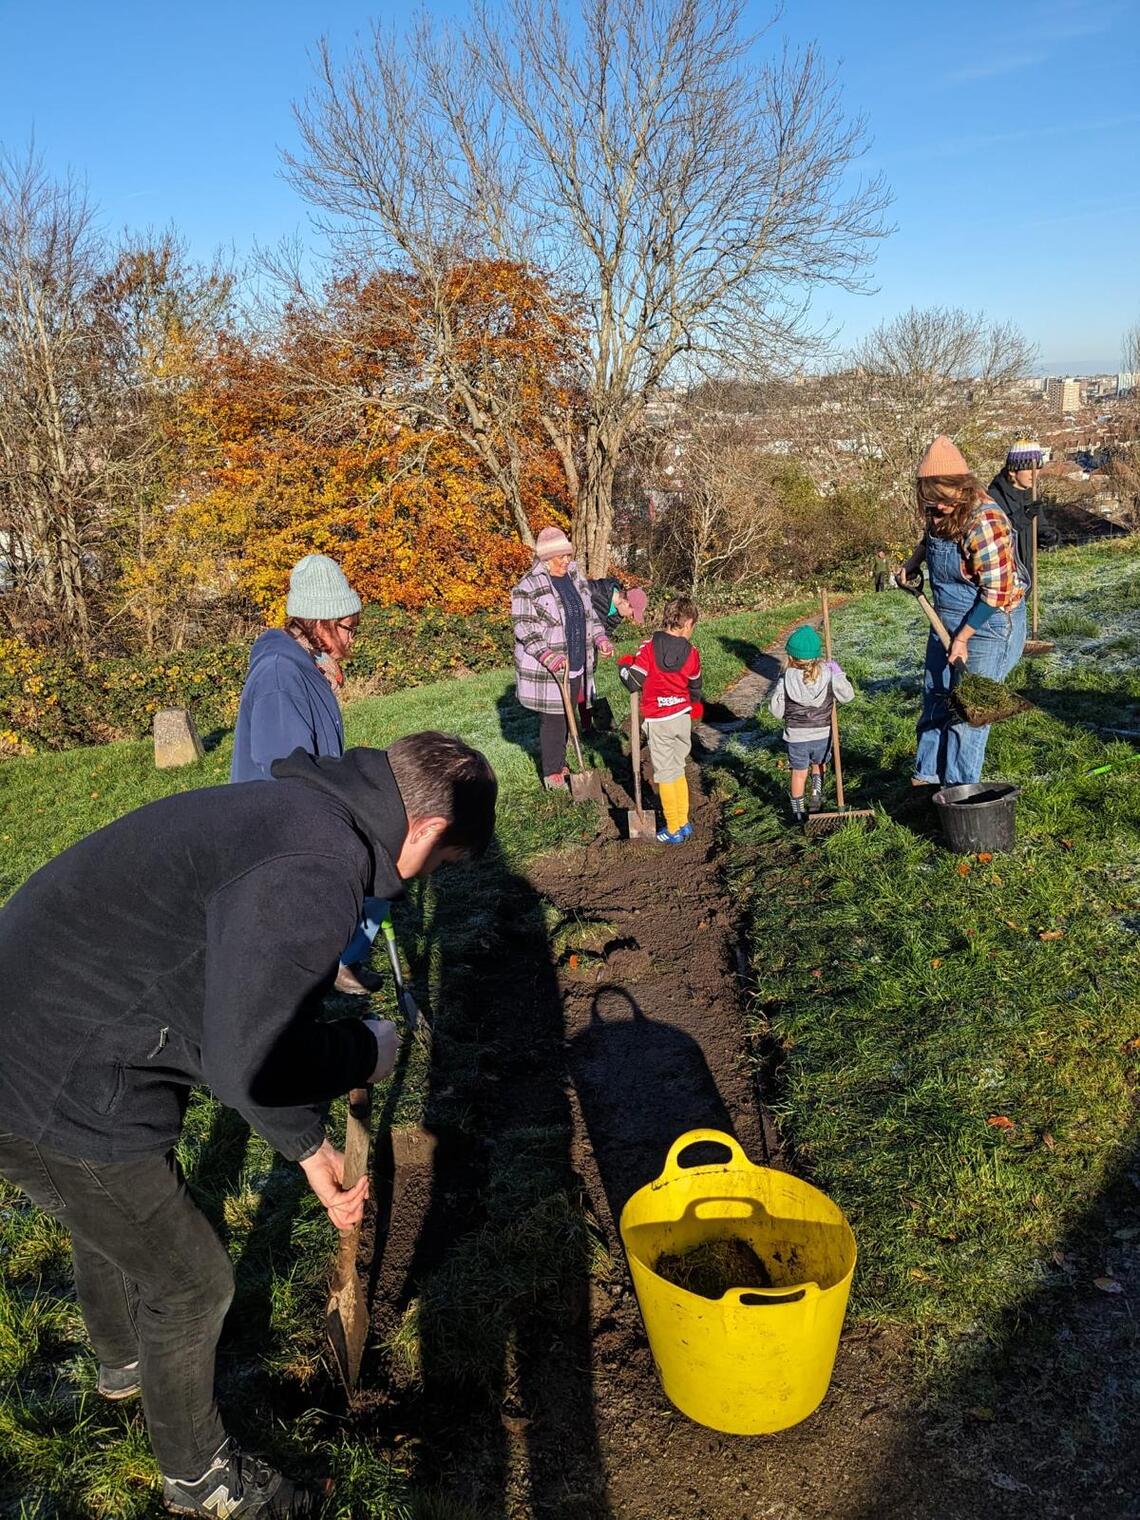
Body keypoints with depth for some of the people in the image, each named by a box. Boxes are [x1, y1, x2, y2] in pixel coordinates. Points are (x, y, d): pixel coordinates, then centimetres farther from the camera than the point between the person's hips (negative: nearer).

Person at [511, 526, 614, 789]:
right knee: (553, 719, -2)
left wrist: (600, 638, 3)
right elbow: (524, 628, -17)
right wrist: (549, 657, -26)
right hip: (546, 669, -7)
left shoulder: (574, 577, 8)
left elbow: (588, 612, 18)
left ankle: (560, 764, 29)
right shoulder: (528, 586, -15)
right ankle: (552, 773, 10)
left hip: (575, 665, 7)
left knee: (567, 716, 14)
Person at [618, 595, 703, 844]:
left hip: (658, 721, -3)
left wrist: (624, 665, 5)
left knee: (665, 775, 5)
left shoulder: (649, 648, -14)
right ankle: (684, 823, 25)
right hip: (683, 717, 3)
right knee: (678, 771, 19)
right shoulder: (691, 652, -3)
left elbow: (633, 683, -16)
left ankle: (674, 830, 10)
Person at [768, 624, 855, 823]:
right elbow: (847, 695, -2)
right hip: (823, 734, 1)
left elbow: (776, 710, -9)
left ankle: (798, 812, 22)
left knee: (799, 772, 13)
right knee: (819, 765, 28)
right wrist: (838, 673, 8)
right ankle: (816, 796, 18)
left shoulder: (785, 679, -15)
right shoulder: (828, 675, -12)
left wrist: (777, 686, 8)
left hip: (796, 736, -1)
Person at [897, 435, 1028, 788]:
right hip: (947, 618, 8)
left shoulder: (985, 522, -27)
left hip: (987, 624, -8)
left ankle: (959, 786, 12)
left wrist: (962, 638, -21)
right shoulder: (939, 514, -3)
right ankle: (930, 770, 33)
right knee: (936, 694, 17)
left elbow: (995, 593, -25)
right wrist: (910, 565, 10)